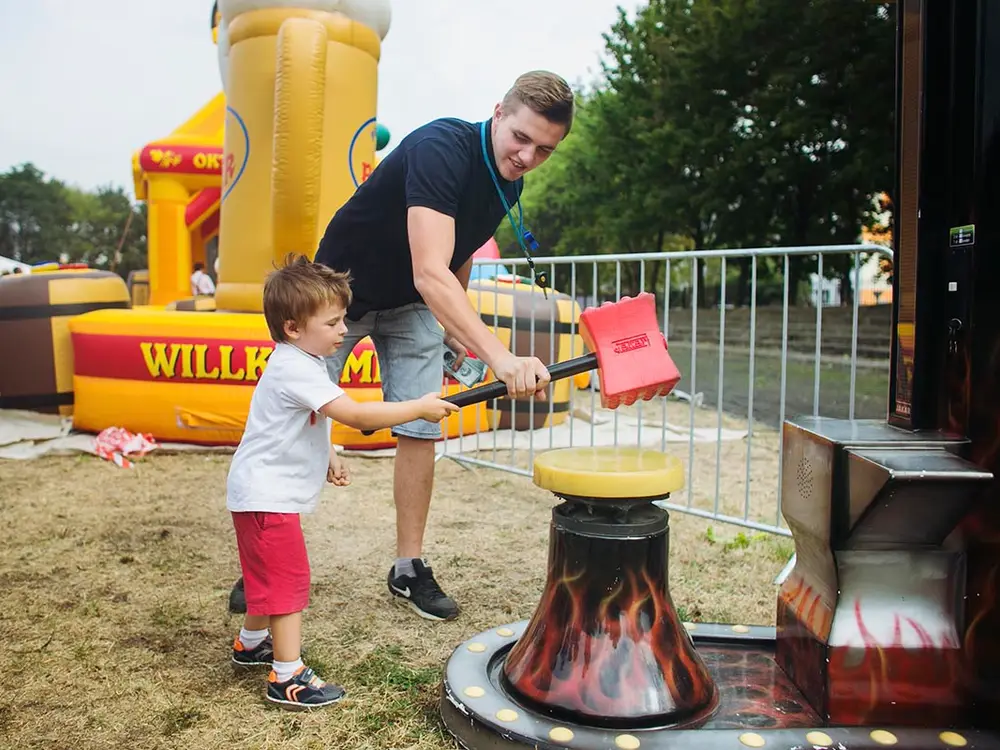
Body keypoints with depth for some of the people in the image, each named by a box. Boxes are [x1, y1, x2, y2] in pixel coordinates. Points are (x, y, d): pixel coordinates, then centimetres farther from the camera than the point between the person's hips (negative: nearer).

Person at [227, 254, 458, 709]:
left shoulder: (298, 363, 8)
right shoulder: (296, 369, -25)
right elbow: (356, 416, -33)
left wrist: (327, 457, 13)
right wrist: (419, 408, -27)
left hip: (267, 490, 11)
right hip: (267, 495, -11)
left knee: (269, 574, 24)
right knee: (289, 581, -4)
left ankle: (251, 642, 43)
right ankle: (288, 677, 5)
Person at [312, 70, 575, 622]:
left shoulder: (509, 182, -7)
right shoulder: (441, 149, -33)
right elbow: (430, 273, -46)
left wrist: (454, 330, 14)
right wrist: (499, 355, -55)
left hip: (412, 306, 6)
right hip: (342, 289, -5)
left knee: (420, 432, 0)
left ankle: (408, 569, 14)